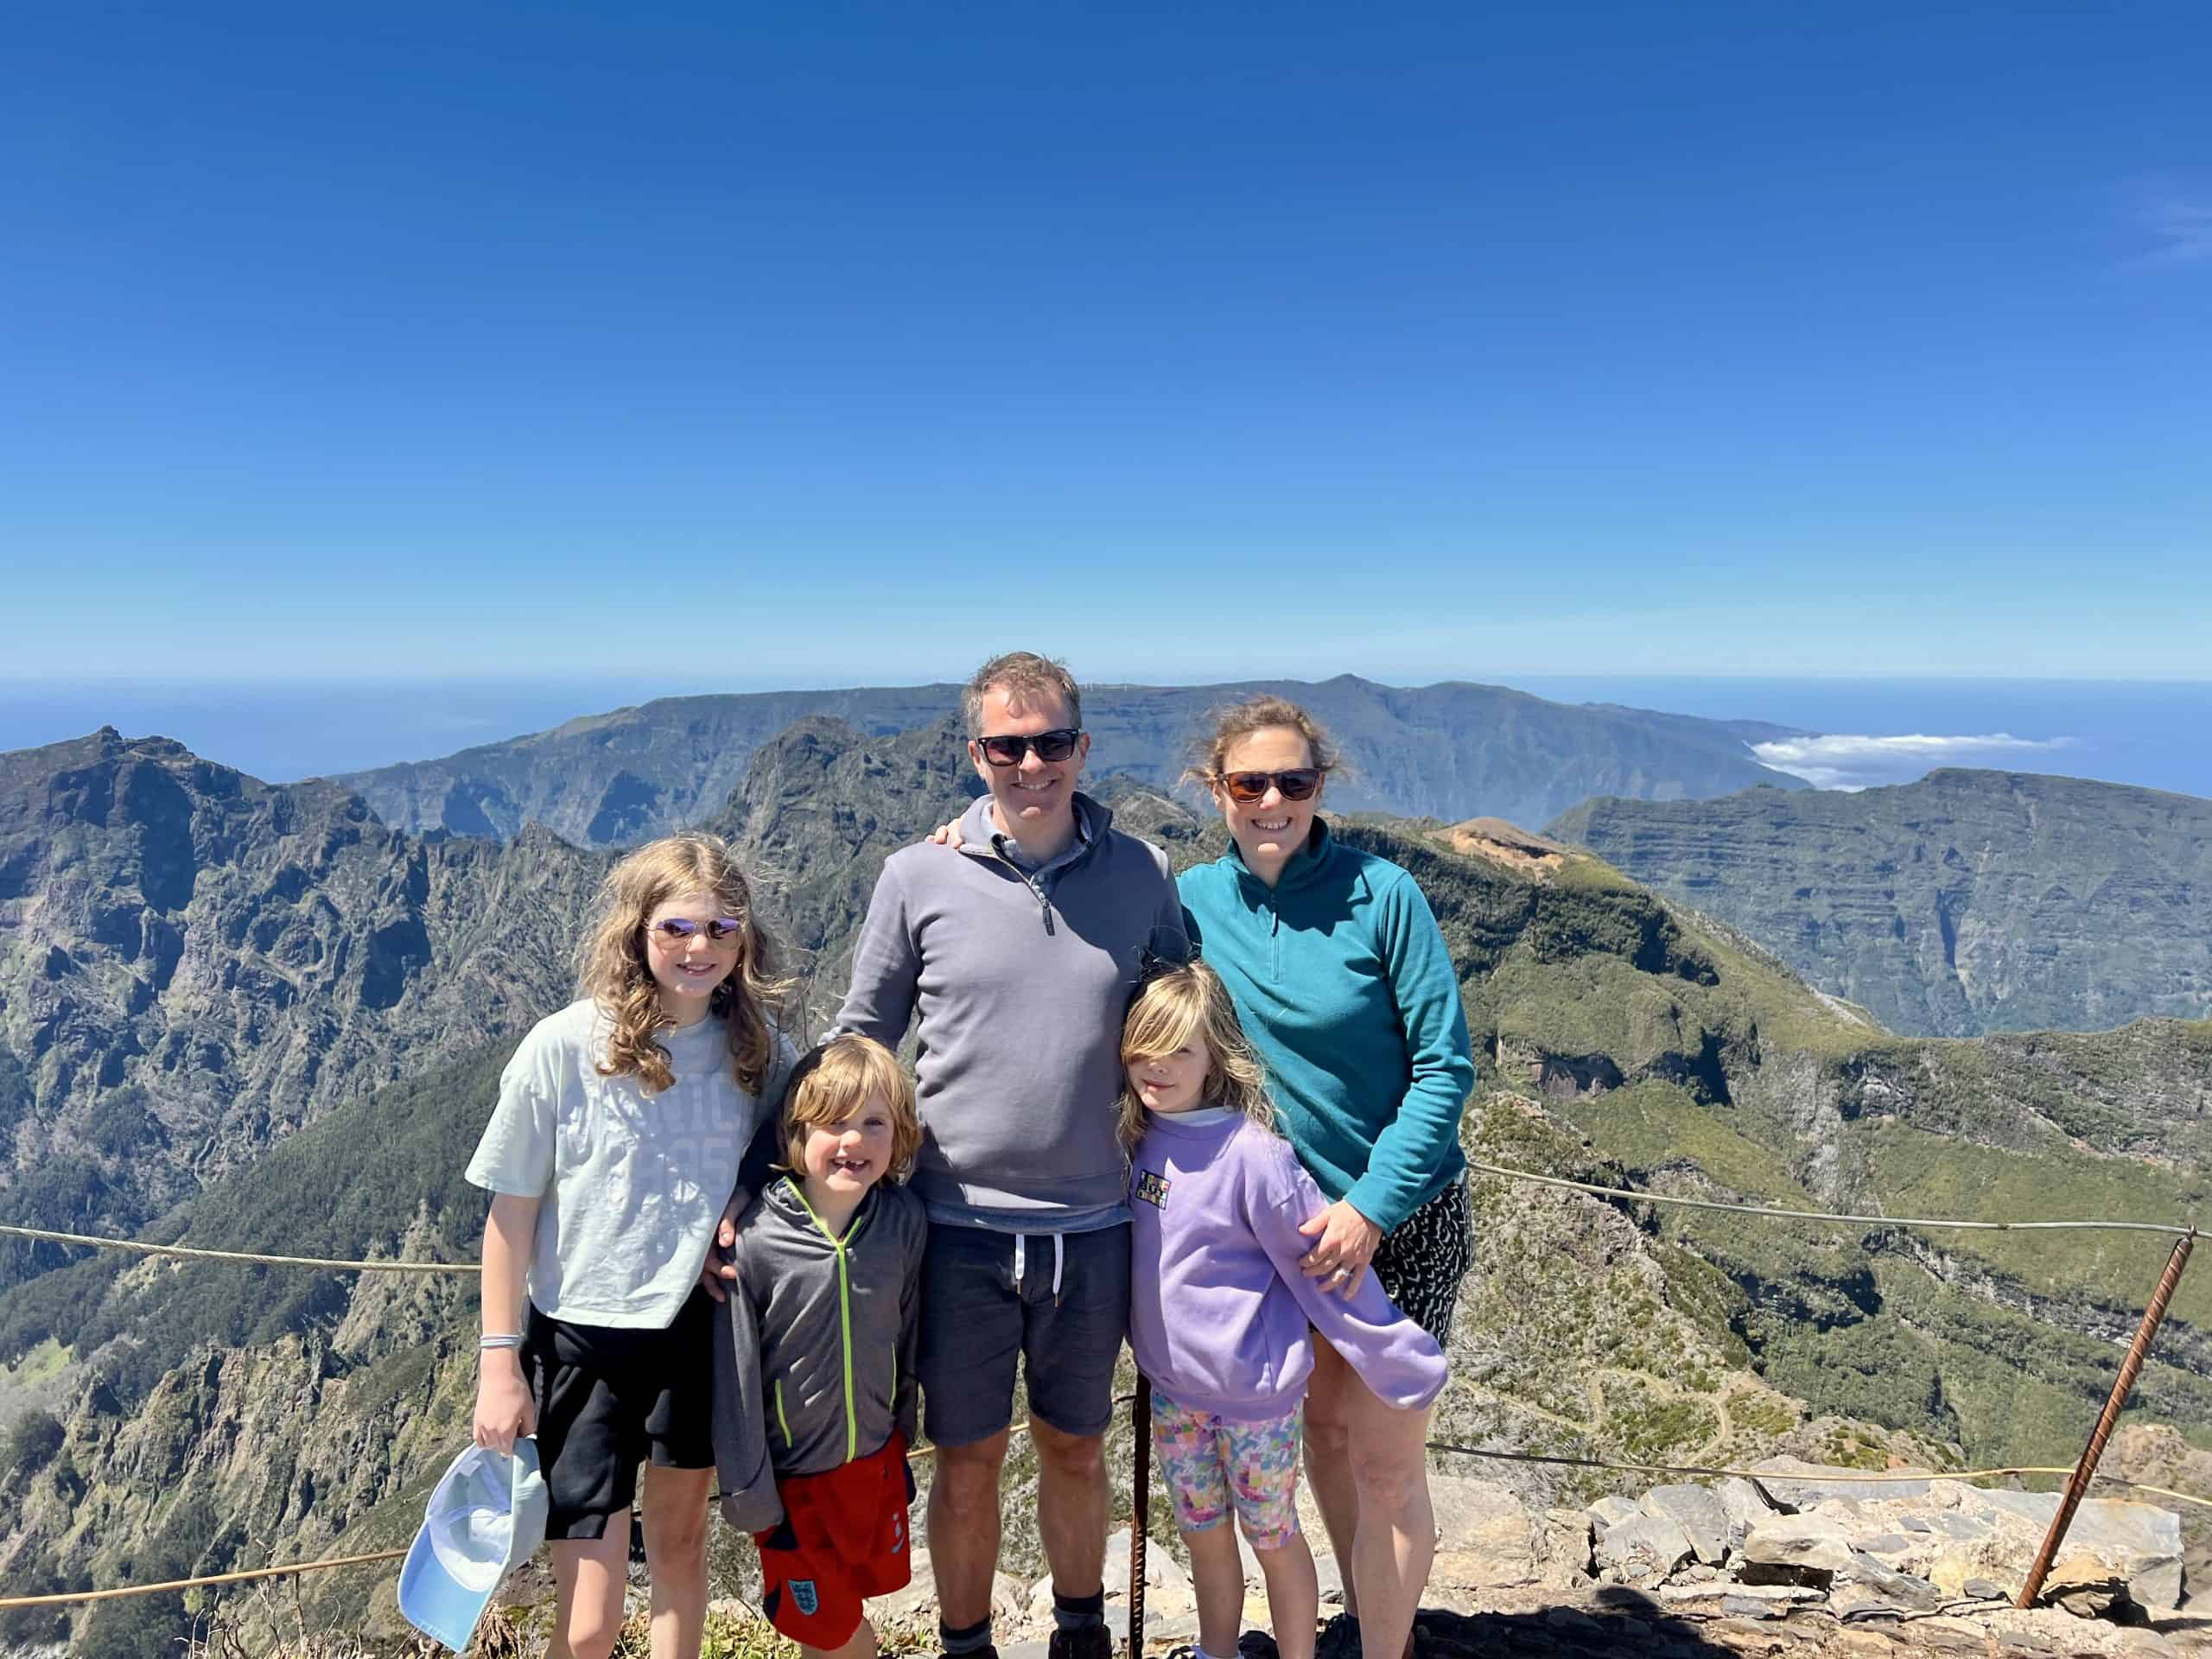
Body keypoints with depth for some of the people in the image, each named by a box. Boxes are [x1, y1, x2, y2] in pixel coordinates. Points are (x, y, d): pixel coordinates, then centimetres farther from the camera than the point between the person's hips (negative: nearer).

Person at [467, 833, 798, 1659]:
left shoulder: (758, 1049, -7)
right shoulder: (563, 1047, -16)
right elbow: (512, 1212, -8)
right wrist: (500, 1364, -6)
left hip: (702, 1330, 3)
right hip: (582, 1340, -3)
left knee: (680, 1540, 22)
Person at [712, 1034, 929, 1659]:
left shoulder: (905, 1221, -14)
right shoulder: (754, 1237, -24)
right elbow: (734, 1375, -15)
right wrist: (749, 1493, -9)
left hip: (877, 1460, 3)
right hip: (793, 1473, -3)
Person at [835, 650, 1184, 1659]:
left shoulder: (1142, 875, -2)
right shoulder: (918, 877, -6)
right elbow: (863, 1042, 3)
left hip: (1092, 1226, 1)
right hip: (960, 1225, -1)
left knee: (1076, 1451, 20)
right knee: (967, 1464, 14)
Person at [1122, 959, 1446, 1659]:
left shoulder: (1252, 1154, -25)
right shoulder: (1137, 1140, -6)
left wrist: (1401, 1362, -14)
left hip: (1254, 1394, -5)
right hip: (1171, 1387, 6)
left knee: (1273, 1538, 14)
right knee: (1203, 1537, 21)